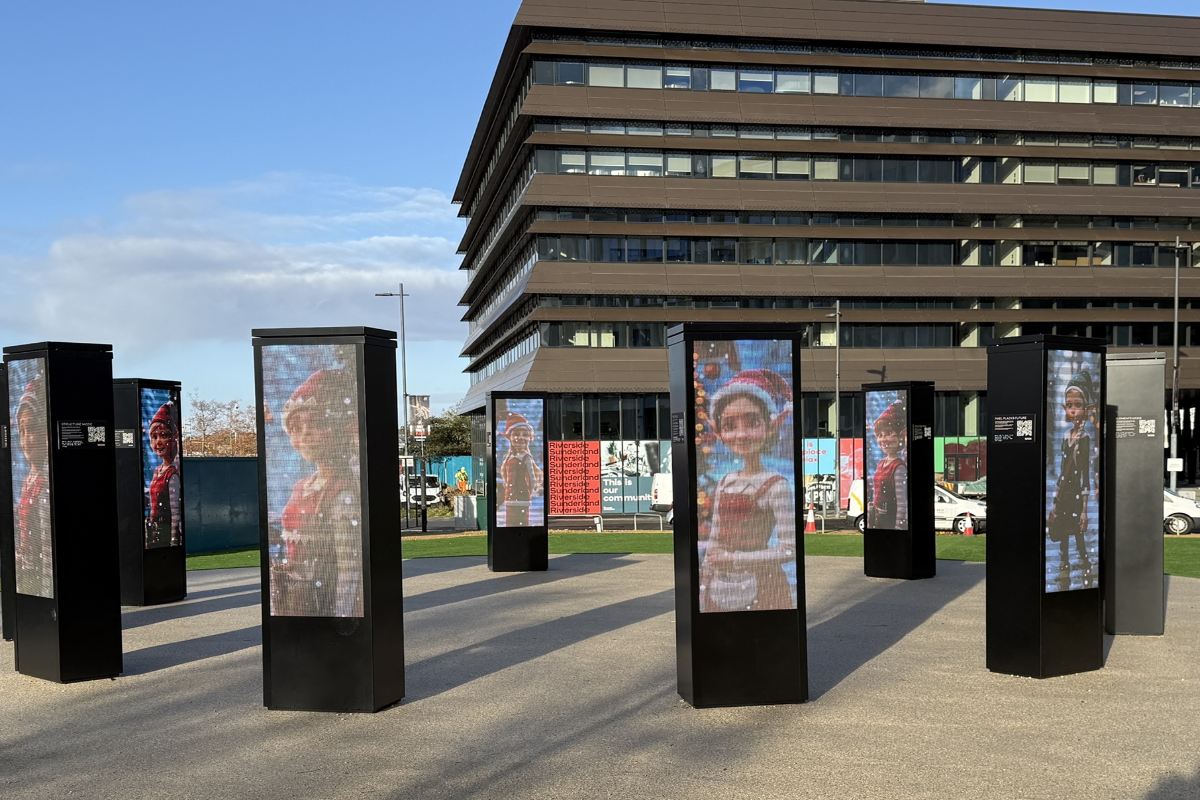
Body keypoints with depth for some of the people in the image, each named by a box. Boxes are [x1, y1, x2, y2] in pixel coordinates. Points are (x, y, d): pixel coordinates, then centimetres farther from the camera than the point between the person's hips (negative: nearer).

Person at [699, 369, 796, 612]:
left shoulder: (776, 485, -10)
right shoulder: (725, 483, 8)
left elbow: (790, 549, -15)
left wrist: (735, 559, -15)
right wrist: (703, 589, 11)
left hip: (760, 590, -5)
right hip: (720, 590, 6)